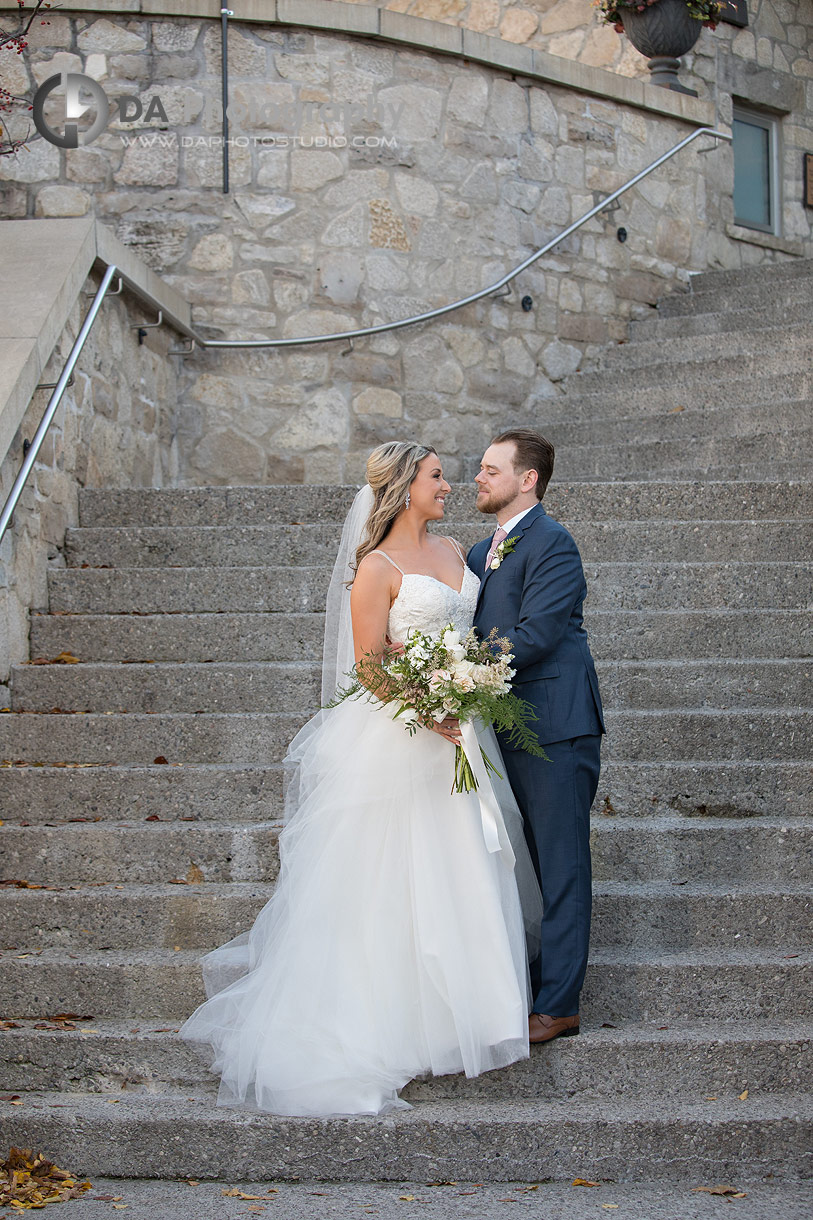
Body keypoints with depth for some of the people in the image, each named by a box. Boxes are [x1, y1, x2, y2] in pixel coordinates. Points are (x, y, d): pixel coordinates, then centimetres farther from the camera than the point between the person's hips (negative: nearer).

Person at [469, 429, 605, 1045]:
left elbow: (536, 635, -20)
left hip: (555, 725, -9)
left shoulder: (551, 543, -12)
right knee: (530, 863, 17)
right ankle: (532, 978, 28)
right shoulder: (482, 552, 17)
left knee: (561, 866, -3)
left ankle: (558, 1004, 1)